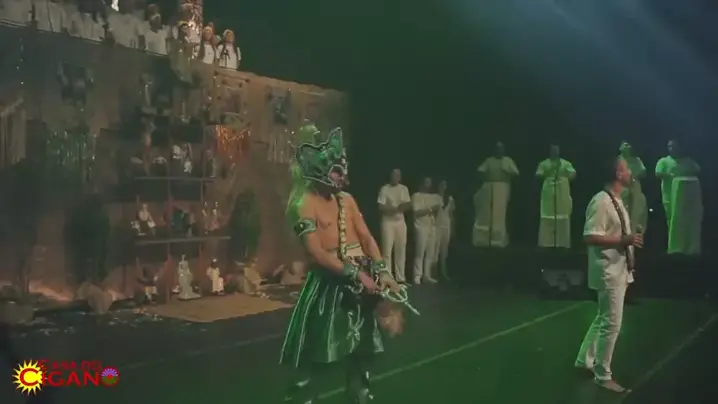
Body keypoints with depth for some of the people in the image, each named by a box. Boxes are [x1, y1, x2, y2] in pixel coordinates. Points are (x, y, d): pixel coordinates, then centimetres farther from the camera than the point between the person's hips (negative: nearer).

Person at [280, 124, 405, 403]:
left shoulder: (347, 200, 8)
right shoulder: (305, 205, -13)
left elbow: (366, 238, 5)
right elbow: (317, 254, -19)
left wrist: (382, 271, -8)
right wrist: (356, 274, -22)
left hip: (360, 284, 7)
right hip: (327, 285, -7)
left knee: (361, 350, 17)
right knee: (314, 357, 1)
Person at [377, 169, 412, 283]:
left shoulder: (404, 189, 9)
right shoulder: (384, 189, -7)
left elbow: (409, 205, 9)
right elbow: (381, 207, -11)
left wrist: (405, 206, -15)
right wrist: (396, 208, -21)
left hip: (401, 222, 5)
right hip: (388, 222, -5)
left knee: (401, 250, 6)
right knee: (387, 251, -6)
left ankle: (400, 277, 13)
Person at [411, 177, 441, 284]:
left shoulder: (433, 197, 18)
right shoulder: (416, 196, 0)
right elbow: (416, 212, -10)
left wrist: (436, 210, -2)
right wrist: (430, 209, -16)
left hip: (432, 227, 6)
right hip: (421, 227, -6)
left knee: (430, 253, 2)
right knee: (420, 252, -10)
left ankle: (427, 275, 7)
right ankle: (417, 276, -9)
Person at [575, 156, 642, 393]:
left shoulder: (617, 201, 12)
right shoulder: (601, 202, -19)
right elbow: (590, 238, -26)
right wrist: (624, 240, -28)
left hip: (619, 271, 10)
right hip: (609, 273, -10)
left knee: (603, 319, 19)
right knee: (612, 324, -2)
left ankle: (585, 360, 33)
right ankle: (603, 376, 11)